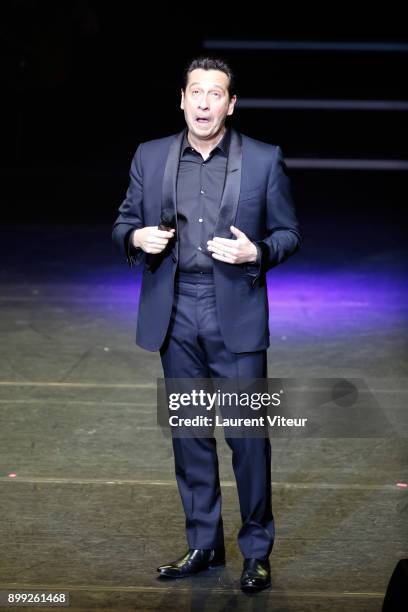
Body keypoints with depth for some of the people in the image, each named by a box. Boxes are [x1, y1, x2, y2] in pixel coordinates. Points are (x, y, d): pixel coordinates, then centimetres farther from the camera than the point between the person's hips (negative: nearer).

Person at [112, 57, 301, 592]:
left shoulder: (264, 161, -1)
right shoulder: (151, 157, 6)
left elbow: (289, 234, 4)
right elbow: (124, 223, 13)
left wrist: (255, 253, -16)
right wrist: (137, 238, -10)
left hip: (236, 313, -3)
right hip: (175, 314, 3)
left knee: (247, 433, -1)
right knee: (188, 432, 10)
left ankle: (256, 551, 13)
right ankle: (203, 544, 23)